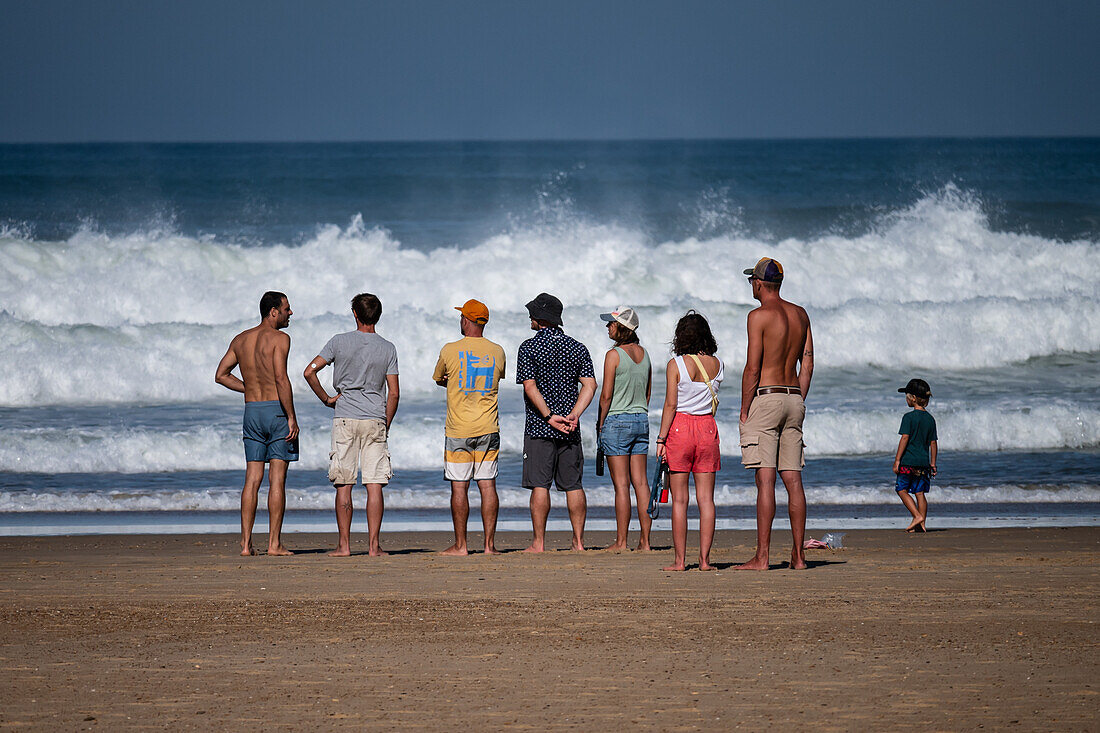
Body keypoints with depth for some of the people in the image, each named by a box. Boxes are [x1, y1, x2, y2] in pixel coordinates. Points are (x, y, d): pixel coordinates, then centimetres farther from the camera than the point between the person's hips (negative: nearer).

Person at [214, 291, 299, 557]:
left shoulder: (241, 340, 12)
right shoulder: (279, 338, -10)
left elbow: (221, 375, 12)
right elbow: (281, 378, -19)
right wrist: (292, 418, -17)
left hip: (252, 412, 6)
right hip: (277, 410, -6)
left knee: (253, 478, 6)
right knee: (277, 478, -3)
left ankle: (246, 542, 2)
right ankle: (274, 543, -5)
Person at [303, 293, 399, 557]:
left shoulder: (339, 342, -1)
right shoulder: (387, 349, 3)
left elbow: (309, 372, -6)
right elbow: (394, 393, 2)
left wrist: (326, 399, 7)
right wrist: (385, 426, 12)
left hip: (345, 418, -1)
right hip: (375, 419, 1)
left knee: (343, 485, 3)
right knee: (375, 485, 1)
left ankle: (344, 544, 2)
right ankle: (373, 545, -2)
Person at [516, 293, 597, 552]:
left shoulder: (529, 348, -5)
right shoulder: (577, 348, 8)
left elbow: (530, 387, -13)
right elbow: (590, 384, -2)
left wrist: (549, 416, -13)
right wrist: (574, 415, -8)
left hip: (539, 425, -4)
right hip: (570, 431, 4)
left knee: (539, 485, -3)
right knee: (574, 485, 7)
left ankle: (538, 543, -3)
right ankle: (578, 541, 8)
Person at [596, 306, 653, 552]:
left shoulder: (614, 355, -13)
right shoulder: (644, 354, 8)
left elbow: (606, 395, -13)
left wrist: (600, 423, -3)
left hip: (617, 421, -7)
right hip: (641, 420, 7)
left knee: (621, 484, -5)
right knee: (640, 481, 7)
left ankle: (621, 541, -3)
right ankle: (645, 540, 6)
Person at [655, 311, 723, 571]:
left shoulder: (676, 365, -7)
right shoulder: (717, 365, 3)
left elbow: (670, 405, -10)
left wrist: (661, 439, -7)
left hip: (680, 427, -3)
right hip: (708, 427, 3)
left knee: (680, 500, 0)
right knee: (706, 498, 5)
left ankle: (680, 559, -1)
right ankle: (704, 558, 2)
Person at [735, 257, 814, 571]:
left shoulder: (759, 316, -9)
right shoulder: (800, 314, 11)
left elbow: (752, 368, -12)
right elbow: (808, 363, 13)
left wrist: (744, 411, -7)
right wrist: (798, 403, 17)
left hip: (765, 397, -7)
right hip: (793, 399, 7)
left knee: (765, 479, -10)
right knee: (793, 479, 7)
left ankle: (761, 556, -12)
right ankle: (798, 555, 6)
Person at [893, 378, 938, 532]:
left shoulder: (909, 417, -10)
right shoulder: (930, 419, 8)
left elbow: (905, 439, -14)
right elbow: (933, 443, 10)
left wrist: (897, 460, -12)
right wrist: (933, 463, 16)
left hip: (908, 460, -6)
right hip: (924, 461, 6)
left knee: (902, 490, 3)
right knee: (920, 492, 8)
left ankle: (917, 516, -10)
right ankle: (921, 524, 6)